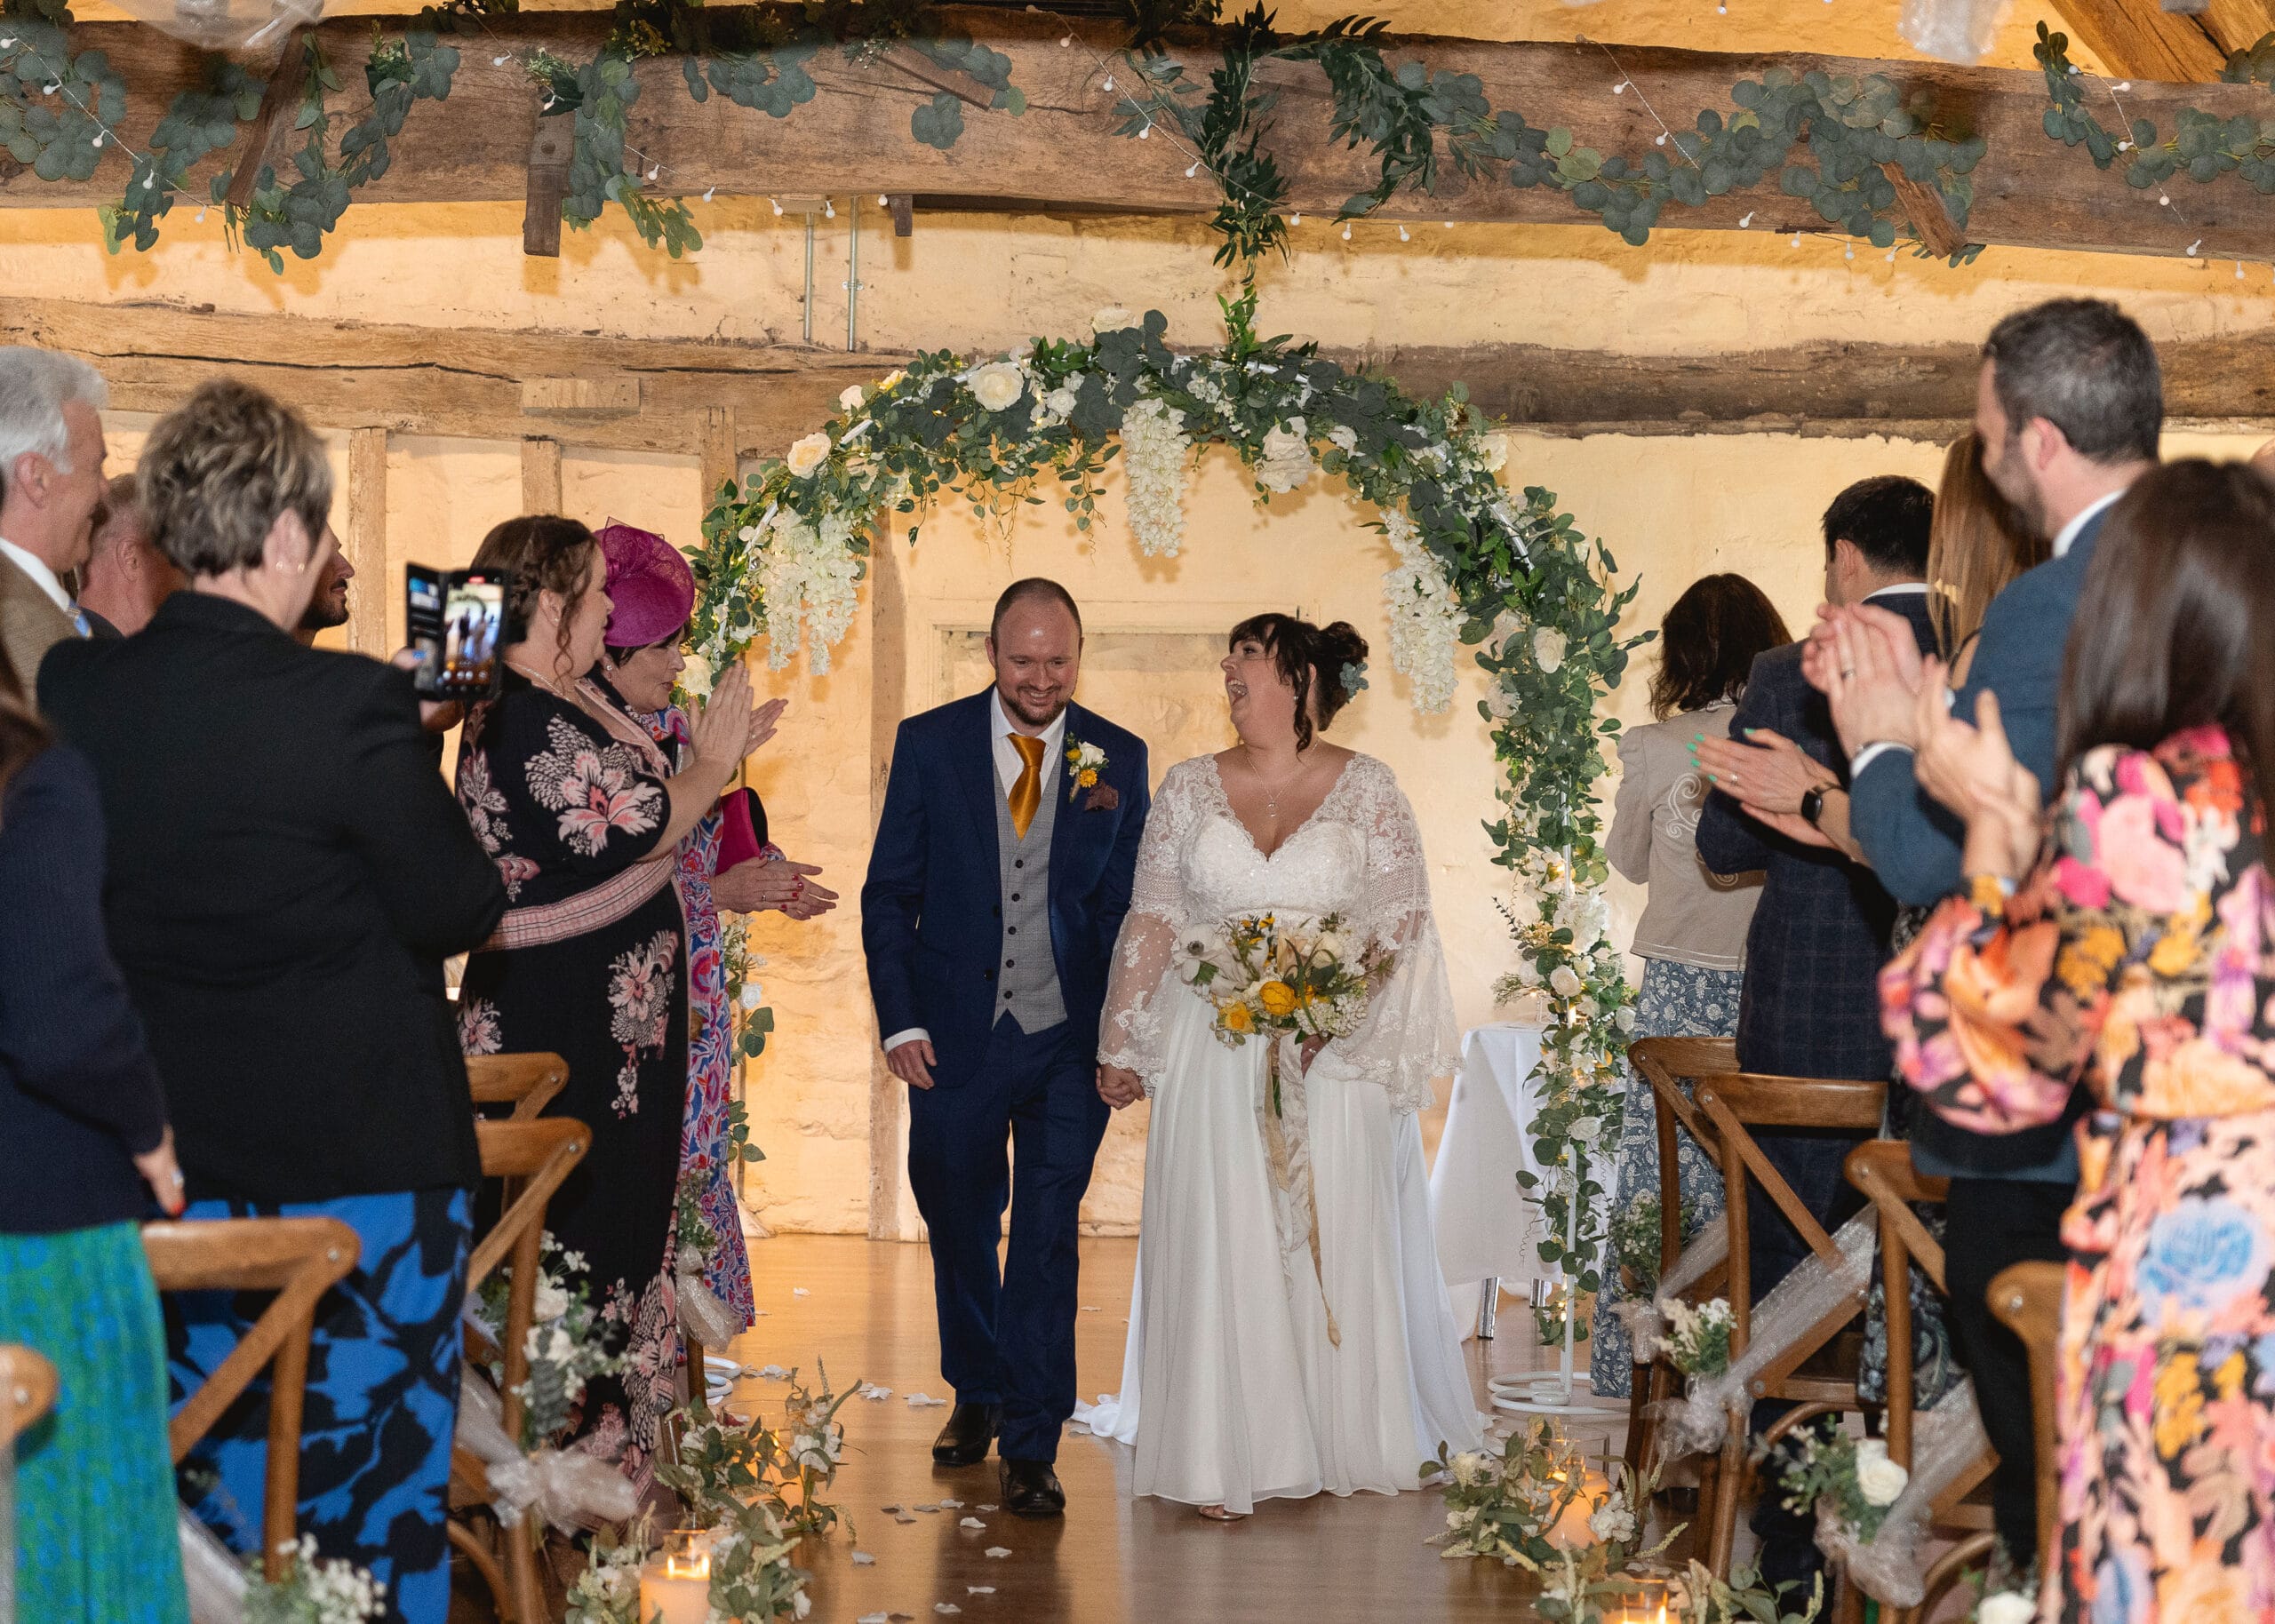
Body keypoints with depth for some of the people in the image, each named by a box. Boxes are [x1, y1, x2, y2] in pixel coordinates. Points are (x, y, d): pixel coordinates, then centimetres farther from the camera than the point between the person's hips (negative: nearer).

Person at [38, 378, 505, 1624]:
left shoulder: (71, 692, -4)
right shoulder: (349, 706, -19)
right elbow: (457, 911, -10)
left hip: (172, 1164, 5)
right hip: (365, 1160, -5)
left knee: (212, 1493, 15)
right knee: (380, 1500, 8)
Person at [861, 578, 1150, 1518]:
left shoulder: (1118, 760, 1)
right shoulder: (929, 745, -1)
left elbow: (1128, 906, 4)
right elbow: (889, 893, 2)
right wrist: (900, 1020, -6)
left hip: (1069, 1042, -1)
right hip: (956, 1036, 1)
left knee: (1047, 1236, -2)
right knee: (957, 1225, 14)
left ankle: (1030, 1447, 6)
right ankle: (977, 1394, 37)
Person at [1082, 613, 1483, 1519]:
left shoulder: (1365, 790, 1)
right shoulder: (1191, 787, 7)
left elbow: (1399, 923, -3)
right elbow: (1153, 923, 6)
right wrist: (1121, 1043, 1)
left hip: (1332, 1058, -1)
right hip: (1214, 1059, 2)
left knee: (1336, 1243, 2)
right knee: (1218, 1246, -1)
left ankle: (1348, 1441, 16)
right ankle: (1226, 1457, 4)